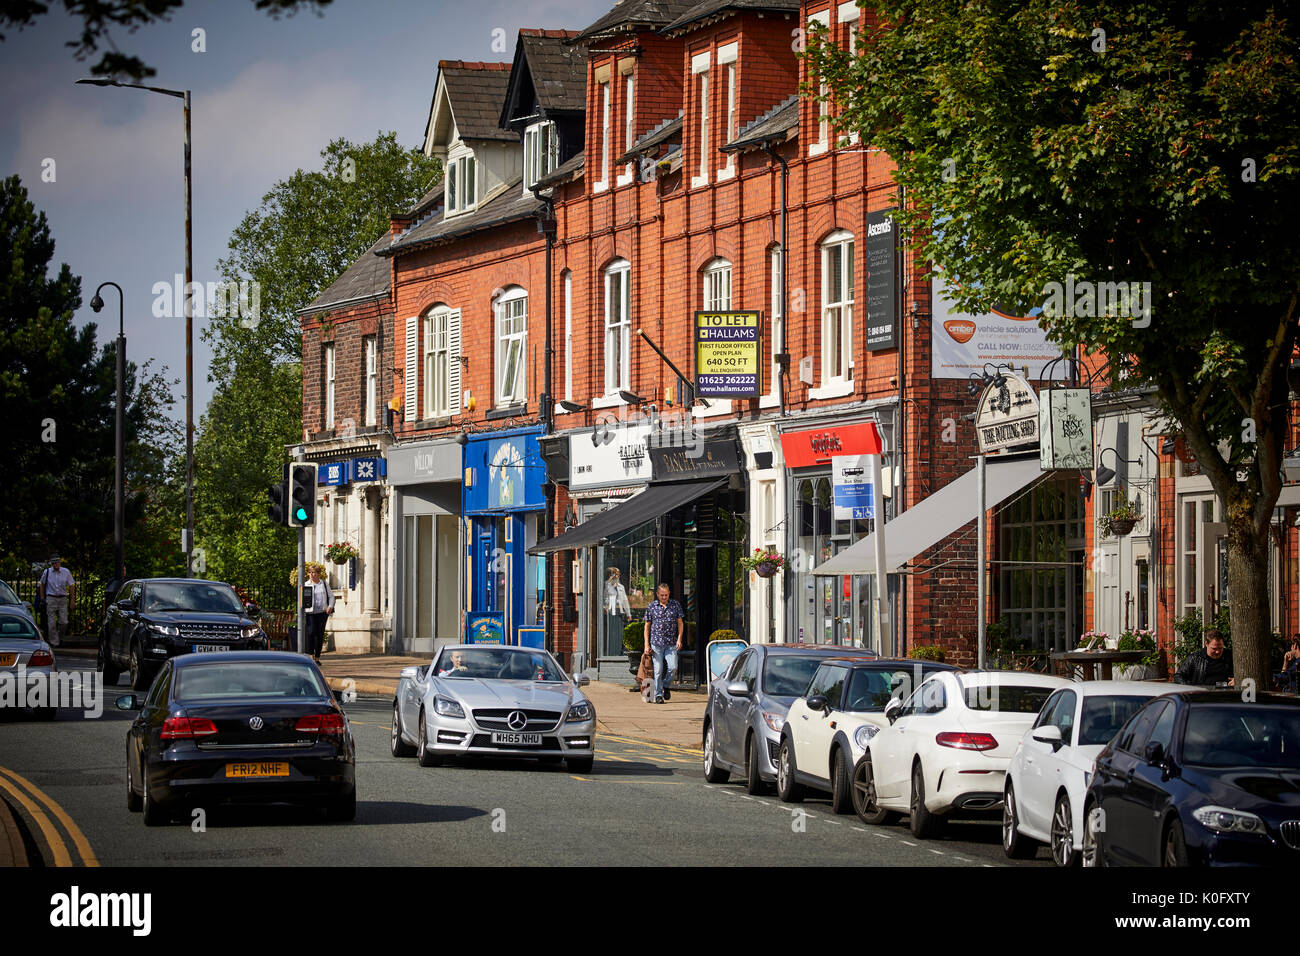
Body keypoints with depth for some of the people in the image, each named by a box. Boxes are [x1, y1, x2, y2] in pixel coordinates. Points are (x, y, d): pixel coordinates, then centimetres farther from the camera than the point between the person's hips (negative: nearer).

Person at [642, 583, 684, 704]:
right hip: (656, 643, -1)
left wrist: (679, 639, -1)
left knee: (673, 667, -9)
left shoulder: (675, 605, 6)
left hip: (671, 643, 1)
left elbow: (680, 623, 11)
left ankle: (666, 685, 18)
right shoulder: (652, 606, 4)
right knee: (658, 669, -3)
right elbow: (647, 626, 8)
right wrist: (646, 644, 1)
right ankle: (658, 695, 6)